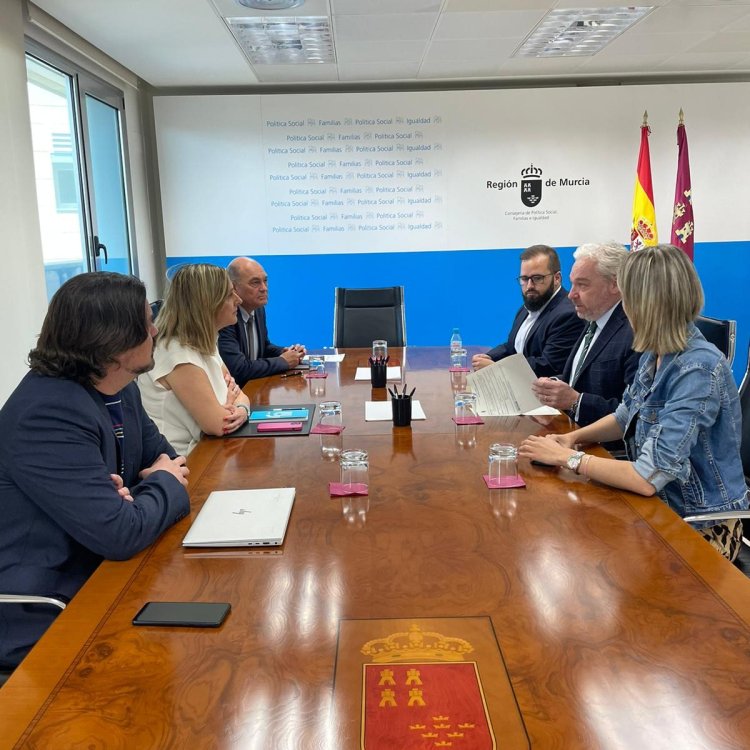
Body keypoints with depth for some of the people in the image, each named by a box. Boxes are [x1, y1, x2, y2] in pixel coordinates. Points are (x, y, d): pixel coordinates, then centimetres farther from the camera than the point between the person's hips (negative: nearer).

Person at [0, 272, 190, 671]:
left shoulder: (121, 390, 1)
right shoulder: (47, 416, -27)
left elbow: (165, 456, 11)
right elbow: (122, 533, -31)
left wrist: (140, 489, -12)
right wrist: (164, 483, -10)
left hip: (98, 575, 8)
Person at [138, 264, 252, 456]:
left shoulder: (203, 344, 6)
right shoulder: (178, 355, -22)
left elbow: (237, 393, 6)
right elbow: (217, 425, -24)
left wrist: (241, 411, -15)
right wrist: (230, 405, -4)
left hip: (197, 452, 8)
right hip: (176, 462, -8)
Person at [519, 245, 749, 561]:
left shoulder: (698, 370, -28)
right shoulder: (654, 355, -2)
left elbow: (648, 478, -31)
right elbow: (626, 417, 15)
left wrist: (567, 457, -20)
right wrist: (573, 437, -3)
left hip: (699, 528, -7)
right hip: (659, 506, 7)